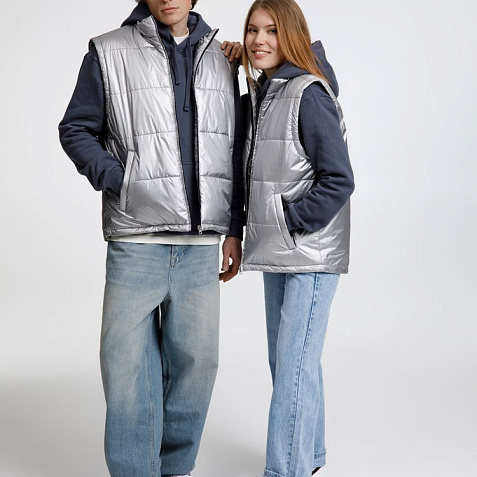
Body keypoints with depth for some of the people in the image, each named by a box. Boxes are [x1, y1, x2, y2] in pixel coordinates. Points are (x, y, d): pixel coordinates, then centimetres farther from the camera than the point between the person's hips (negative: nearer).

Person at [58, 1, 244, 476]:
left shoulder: (221, 58, 11)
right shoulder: (109, 52, 1)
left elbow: (234, 148, 15)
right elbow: (75, 129, 4)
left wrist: (234, 229, 11)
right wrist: (120, 183, -10)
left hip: (201, 243, 3)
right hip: (136, 239, -3)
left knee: (195, 359, 8)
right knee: (128, 361, -1)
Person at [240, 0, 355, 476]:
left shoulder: (309, 94, -14)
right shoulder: (257, 95, 11)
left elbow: (339, 180, -17)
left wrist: (291, 221, -15)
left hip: (312, 253, -9)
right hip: (277, 252, 9)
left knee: (293, 367, -9)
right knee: (287, 361, 18)